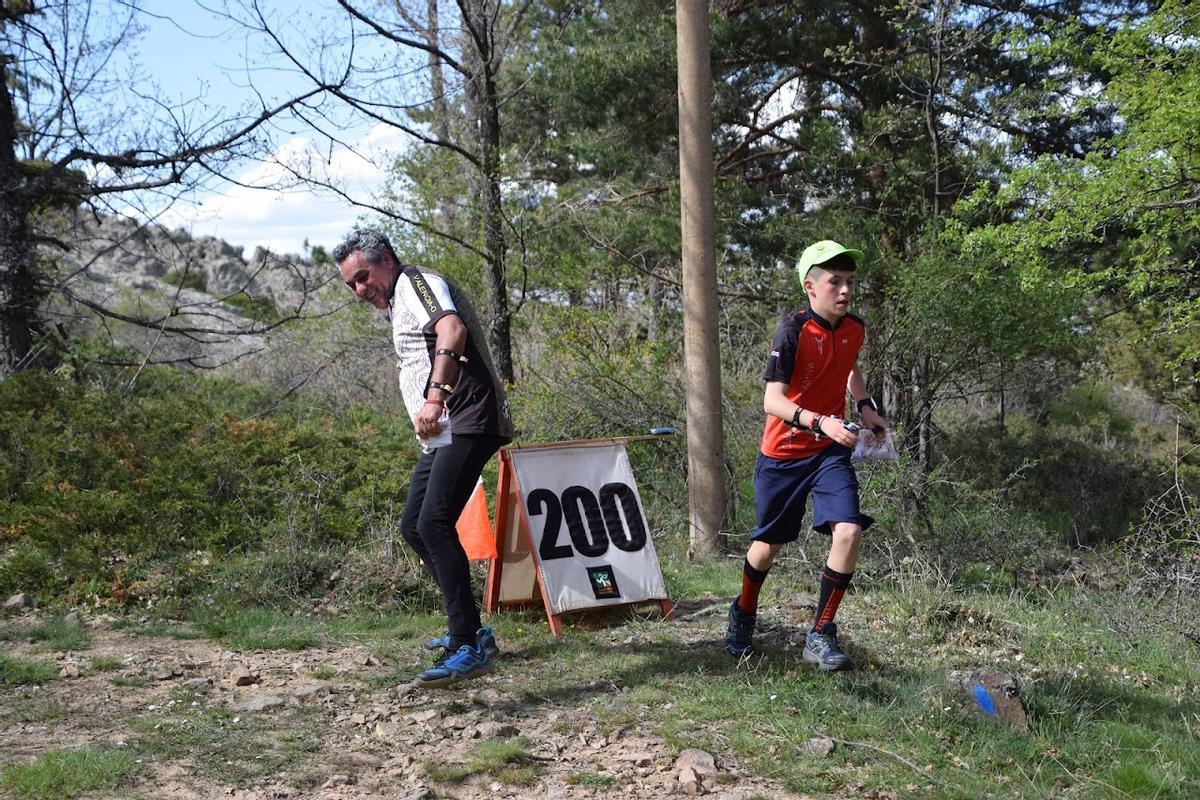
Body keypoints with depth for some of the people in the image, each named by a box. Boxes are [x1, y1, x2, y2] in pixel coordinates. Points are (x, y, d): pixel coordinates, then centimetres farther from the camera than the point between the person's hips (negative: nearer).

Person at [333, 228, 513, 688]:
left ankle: (468, 649, -23)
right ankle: (470, 629, 22)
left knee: (434, 524, -22)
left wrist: (434, 397, -35)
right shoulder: (399, 305, 25)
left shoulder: (417, 282, -5)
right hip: (443, 435, 11)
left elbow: (453, 330, -25)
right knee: (413, 527, 15)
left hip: (467, 423, -11)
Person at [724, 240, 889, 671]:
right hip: (784, 452, -3)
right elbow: (772, 400, -25)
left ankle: (820, 635, -3)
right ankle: (743, 615, 41)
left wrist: (866, 407, 8)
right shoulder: (793, 331, -19)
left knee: (849, 531, -17)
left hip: (831, 450, 4)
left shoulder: (854, 329, -1)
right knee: (769, 544, 11)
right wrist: (820, 422, -39)